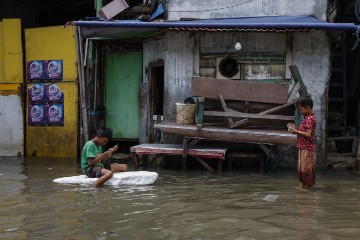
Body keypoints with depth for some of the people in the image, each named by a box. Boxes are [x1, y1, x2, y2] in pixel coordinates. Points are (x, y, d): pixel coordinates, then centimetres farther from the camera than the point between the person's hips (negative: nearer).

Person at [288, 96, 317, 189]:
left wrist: (296, 131, -17)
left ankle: (308, 185, 7)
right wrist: (297, 129, 4)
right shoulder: (307, 117, 13)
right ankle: (303, 184, 25)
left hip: (307, 148, -10)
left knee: (306, 168, -3)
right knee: (301, 168, 16)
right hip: (303, 147, 10)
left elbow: (308, 134, -23)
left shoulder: (309, 118, -17)